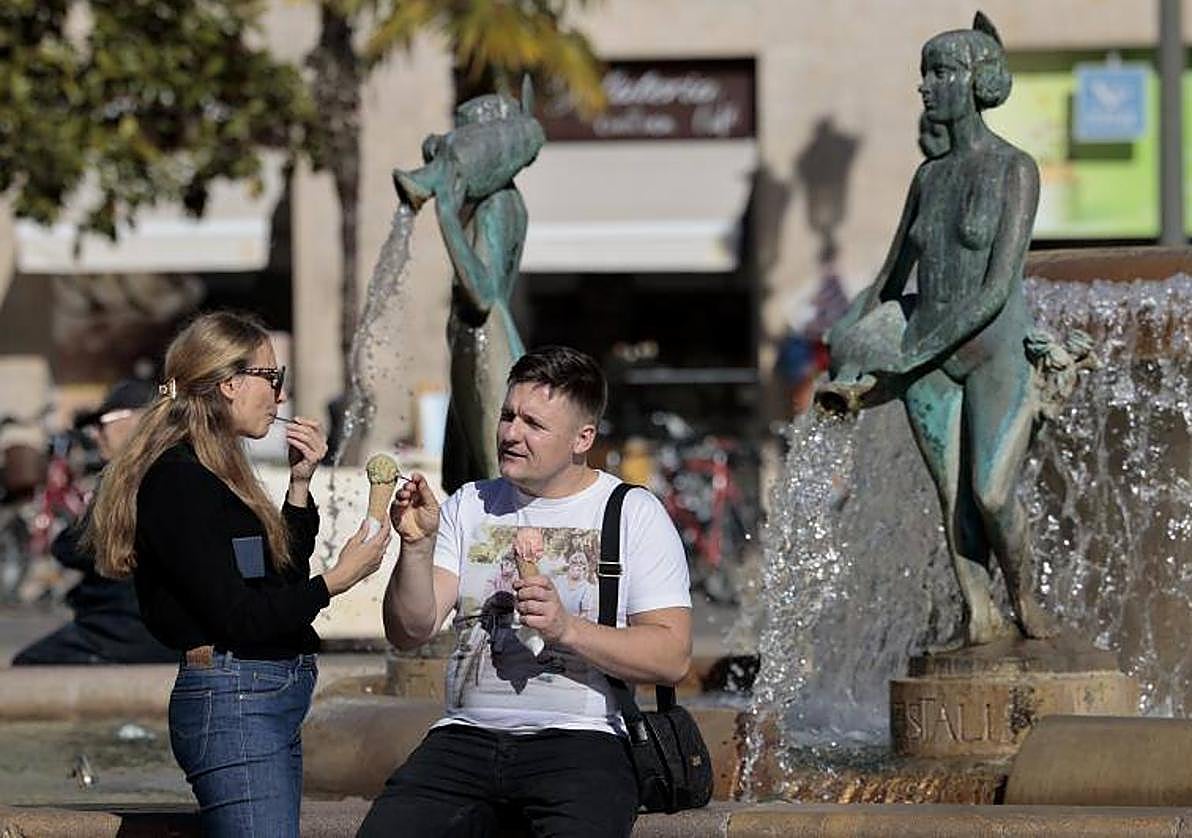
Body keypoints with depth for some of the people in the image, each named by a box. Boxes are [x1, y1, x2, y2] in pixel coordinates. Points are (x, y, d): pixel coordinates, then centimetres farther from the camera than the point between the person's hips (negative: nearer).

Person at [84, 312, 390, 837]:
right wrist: (338, 579, -9)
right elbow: (237, 619, -16)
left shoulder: (216, 476, 18)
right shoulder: (178, 480, -12)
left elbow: (282, 581, 22)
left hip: (272, 703, 10)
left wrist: (300, 483, 14)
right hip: (232, 704, -10)